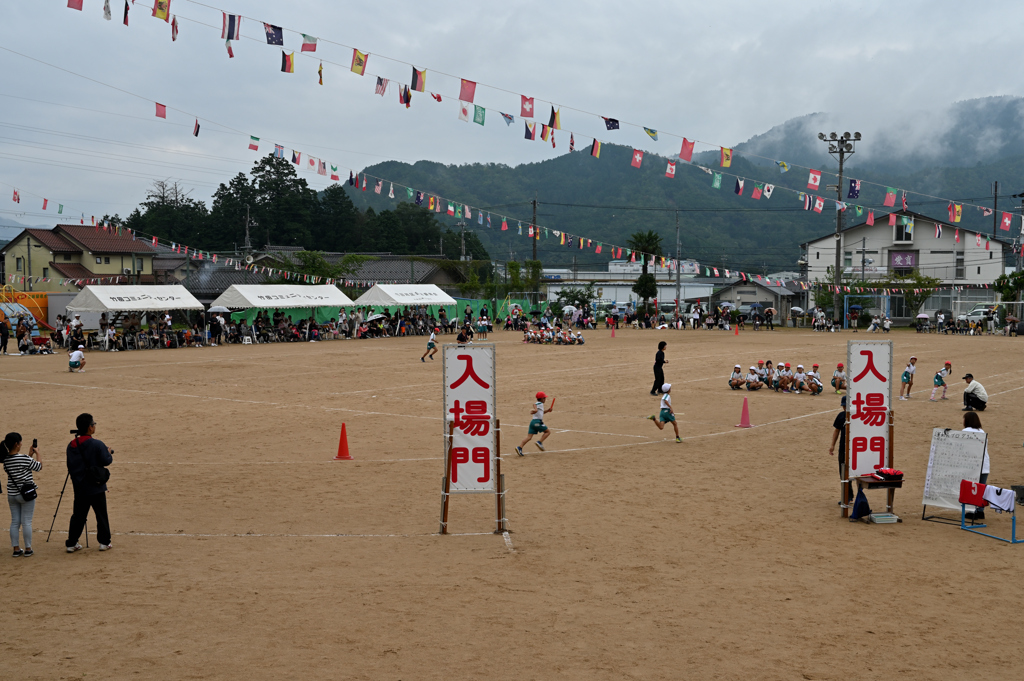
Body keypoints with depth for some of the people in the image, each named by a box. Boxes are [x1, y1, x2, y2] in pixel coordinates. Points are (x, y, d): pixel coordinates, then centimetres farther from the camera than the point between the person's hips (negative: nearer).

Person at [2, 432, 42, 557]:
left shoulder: (6, 459, 2)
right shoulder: (24, 458, -17)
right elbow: (39, 467, -3)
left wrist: (30, 455, 16)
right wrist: (37, 454, 10)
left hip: (12, 494, 6)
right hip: (26, 494, -6)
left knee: (15, 522, 11)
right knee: (26, 522, 2)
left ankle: (16, 549, 15)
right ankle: (28, 549, 8)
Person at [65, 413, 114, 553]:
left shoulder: (71, 445, 0)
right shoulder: (97, 444, -16)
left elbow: (71, 466, 6)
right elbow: (106, 461, -16)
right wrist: (109, 454, 5)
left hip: (80, 488, 4)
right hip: (96, 487, -4)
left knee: (78, 516, 11)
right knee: (101, 515, 8)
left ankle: (71, 543, 13)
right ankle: (104, 542, 13)